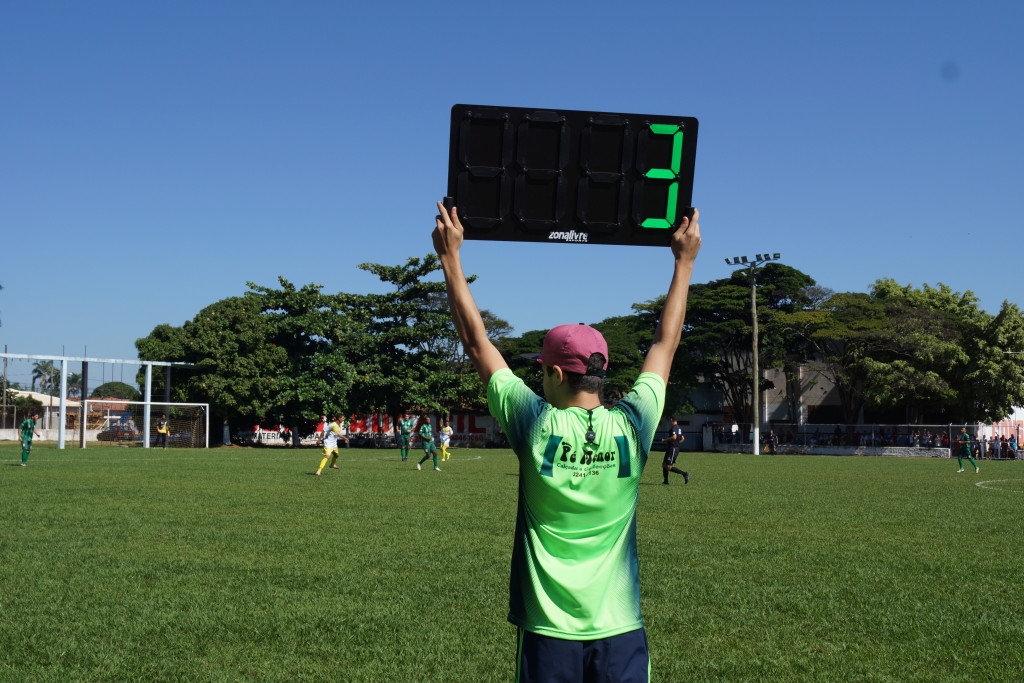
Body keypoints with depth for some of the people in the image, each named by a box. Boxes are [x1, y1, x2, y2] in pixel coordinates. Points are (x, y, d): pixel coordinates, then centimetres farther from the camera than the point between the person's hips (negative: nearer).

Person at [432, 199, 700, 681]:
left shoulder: (536, 426, -9)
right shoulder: (632, 427, -4)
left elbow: (476, 341, 0)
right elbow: (664, 345, 12)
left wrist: (451, 257, 8)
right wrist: (684, 262, 22)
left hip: (549, 633, -1)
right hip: (620, 631, 2)